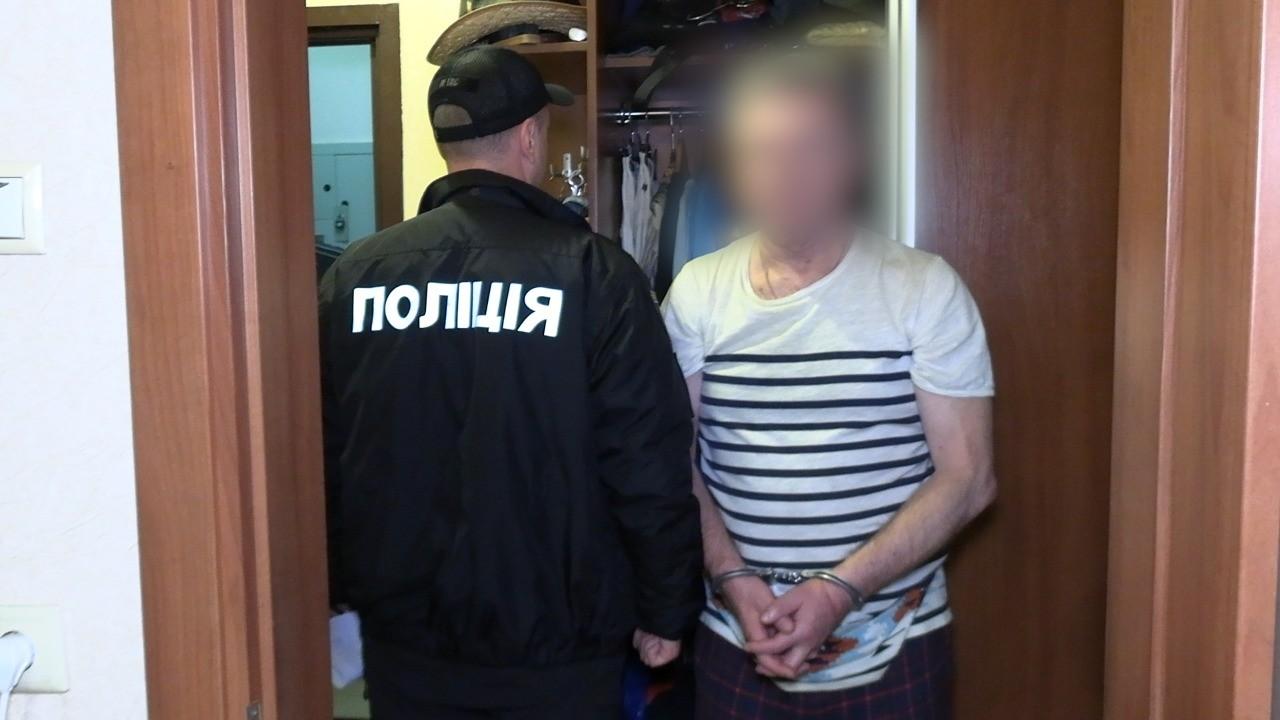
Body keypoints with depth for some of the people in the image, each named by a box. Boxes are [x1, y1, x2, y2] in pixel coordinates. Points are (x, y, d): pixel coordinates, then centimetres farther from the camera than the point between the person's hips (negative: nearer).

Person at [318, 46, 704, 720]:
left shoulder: (354, 273, -3)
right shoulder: (593, 273, -13)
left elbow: (323, 455, 4)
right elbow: (651, 465, -13)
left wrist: (342, 588, 17)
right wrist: (667, 611, 0)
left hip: (406, 638, 3)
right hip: (553, 643, -3)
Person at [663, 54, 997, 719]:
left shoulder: (926, 290, -7)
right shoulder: (697, 292, 0)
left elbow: (967, 477, -9)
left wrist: (841, 588, -17)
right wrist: (733, 576, -12)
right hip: (736, 642, 2)